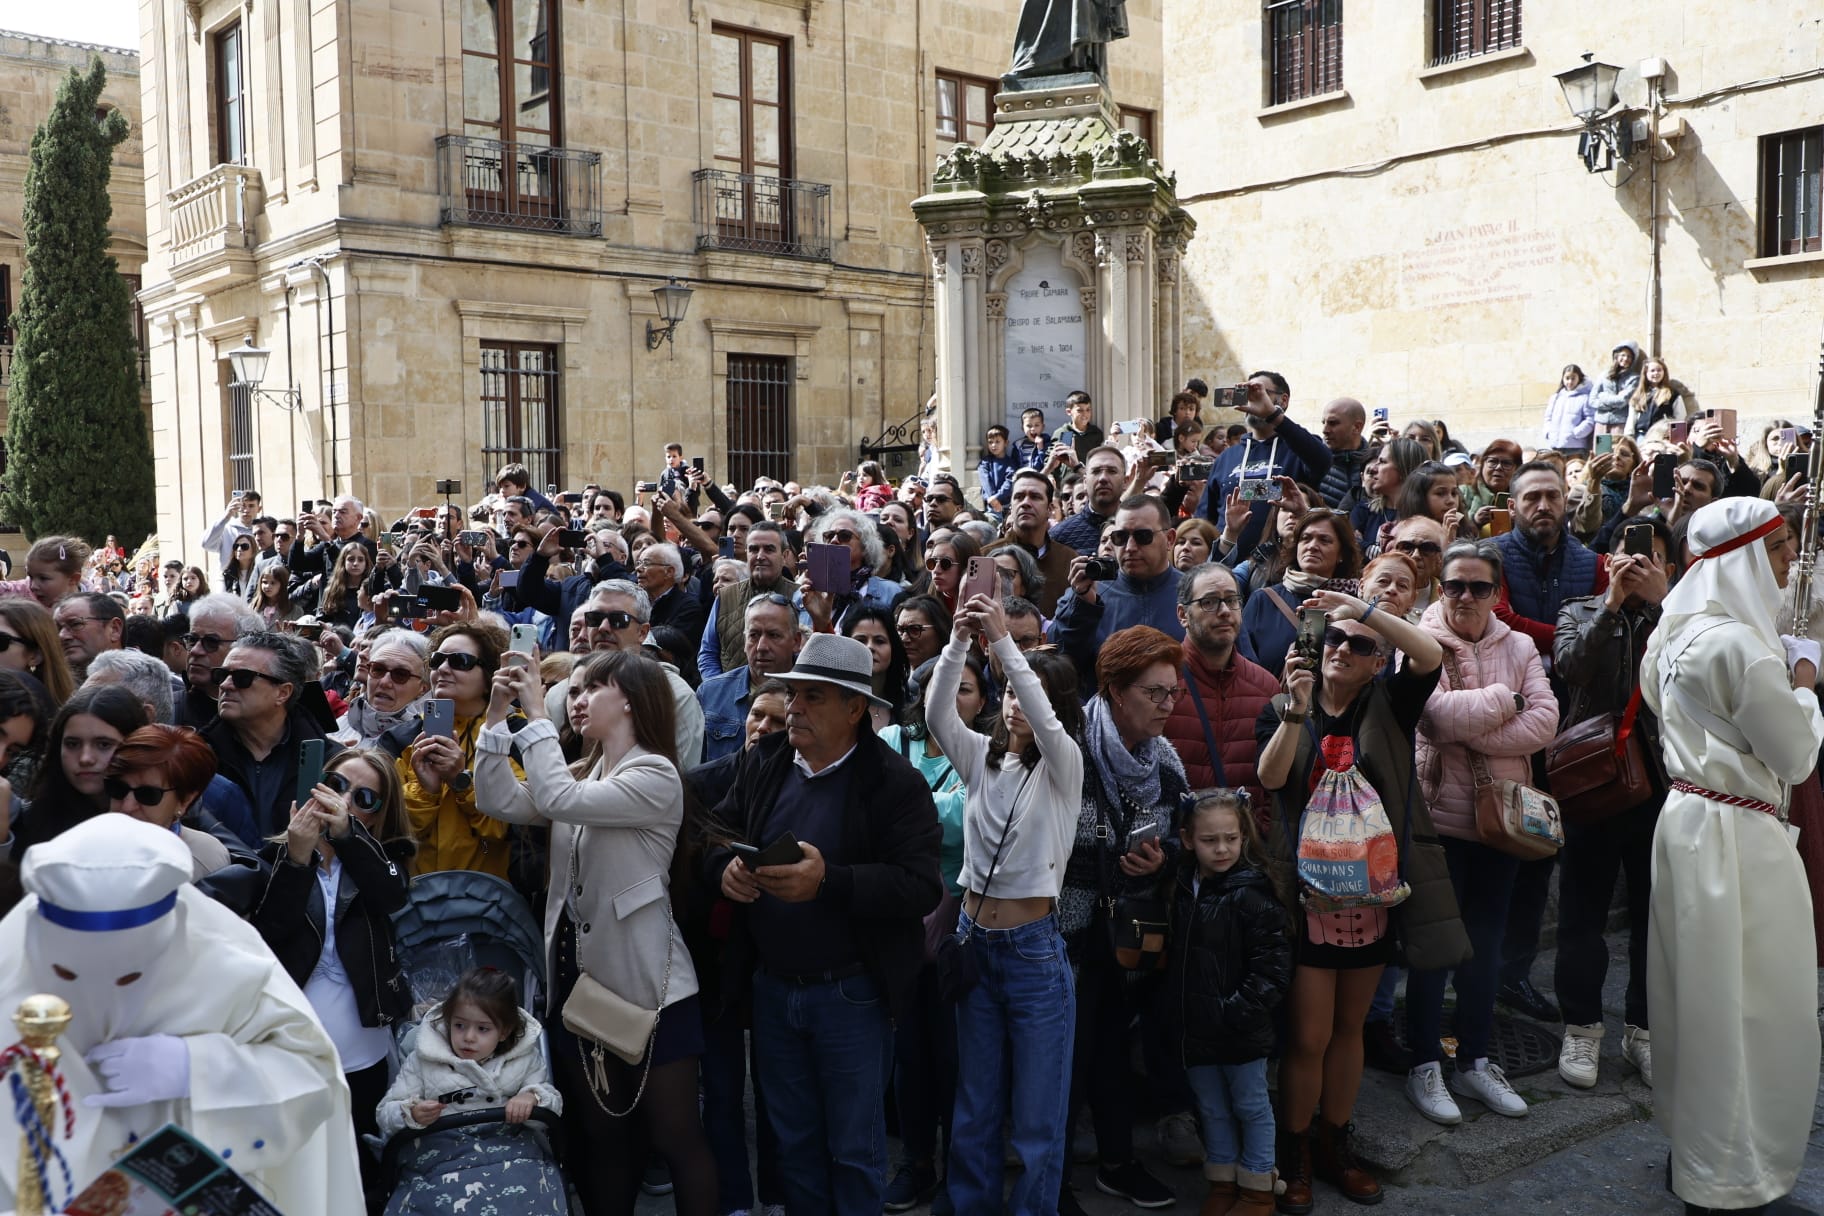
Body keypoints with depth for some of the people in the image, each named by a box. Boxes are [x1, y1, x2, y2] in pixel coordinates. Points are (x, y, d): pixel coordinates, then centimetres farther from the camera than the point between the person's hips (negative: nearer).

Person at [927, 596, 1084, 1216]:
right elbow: (938, 712, -12)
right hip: (974, 941, 4)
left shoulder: (1063, 767, -5)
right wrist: (959, 640, -28)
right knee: (974, 1108, 16)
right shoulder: (981, 757, 5)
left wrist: (1003, 639, -35)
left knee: (1037, 1113, 4)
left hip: (1034, 948, -4)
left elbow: (1046, 721, -27)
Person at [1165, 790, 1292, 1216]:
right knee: (1212, 1109, 18)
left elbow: (1274, 966, -19)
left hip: (1243, 1031, -5)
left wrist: (1235, 1011, -21)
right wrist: (1172, 1006, 9)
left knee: (1251, 1106, 12)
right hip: (1195, 1028, 5)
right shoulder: (1182, 889, 2)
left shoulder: (1253, 893, -16)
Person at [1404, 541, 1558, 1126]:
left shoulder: (1519, 647, 5)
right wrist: (1507, 701, -12)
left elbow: (1545, 722, -8)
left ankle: (1475, 1060, 28)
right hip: (1440, 814, -4)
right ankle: (1425, 1064, 17)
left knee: (1485, 942, 15)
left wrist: (1474, 734, -17)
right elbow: (1435, 715, -23)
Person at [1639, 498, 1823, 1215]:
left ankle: (1694, 1152, 32)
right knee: (1749, 1010, 2)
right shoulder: (1739, 645, -21)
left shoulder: (1680, 631, 8)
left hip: (1688, 817, 10)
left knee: (1700, 998, 19)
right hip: (1735, 837, -10)